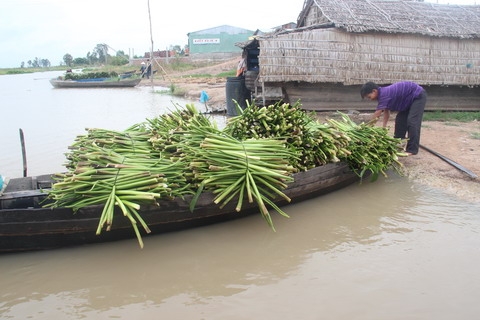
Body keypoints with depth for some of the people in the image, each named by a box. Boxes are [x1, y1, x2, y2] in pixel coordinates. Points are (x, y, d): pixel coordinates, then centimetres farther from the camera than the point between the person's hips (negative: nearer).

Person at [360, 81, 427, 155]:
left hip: (418, 96, -10)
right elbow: (386, 112, 5)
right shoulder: (383, 94, 1)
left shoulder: (384, 94, -29)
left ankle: (412, 149, -16)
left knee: (412, 122, -17)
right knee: (400, 120, 11)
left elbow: (377, 114, -27)